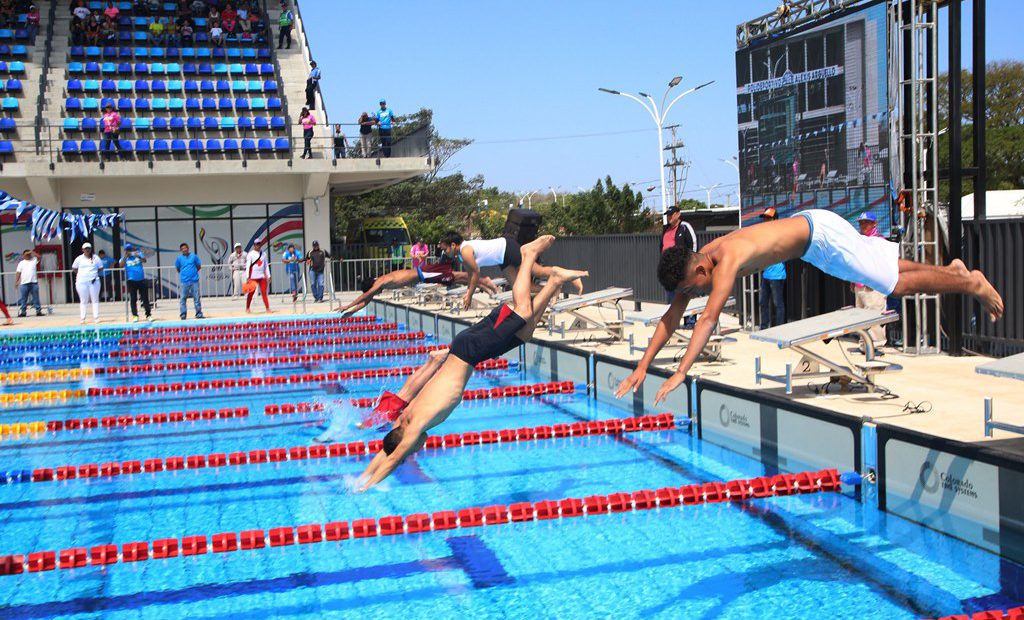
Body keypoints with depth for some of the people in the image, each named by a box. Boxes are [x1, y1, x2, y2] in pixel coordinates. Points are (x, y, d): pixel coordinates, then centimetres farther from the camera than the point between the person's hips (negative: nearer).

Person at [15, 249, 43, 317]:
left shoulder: (34, 260, 12)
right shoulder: (21, 263, 9)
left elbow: (39, 257, -4)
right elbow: (18, 273, 5)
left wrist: (32, 252, -9)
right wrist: (16, 281, -3)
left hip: (34, 283, 0)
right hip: (24, 283, 0)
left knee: (36, 298, 2)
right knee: (23, 298, 4)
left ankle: (38, 311, 5)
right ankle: (23, 312, 9)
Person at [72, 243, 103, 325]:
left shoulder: (95, 258, 5)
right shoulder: (79, 258, 5)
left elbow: (100, 268, 11)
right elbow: (74, 268, 13)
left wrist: (95, 274, 1)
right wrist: (80, 275, 4)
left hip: (94, 281, 0)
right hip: (82, 282, 0)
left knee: (95, 300, 2)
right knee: (83, 301, 4)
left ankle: (96, 317, 5)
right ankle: (82, 318, 8)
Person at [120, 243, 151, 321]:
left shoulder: (139, 254, 5)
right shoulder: (124, 258, 5)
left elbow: (144, 260, -12)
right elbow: (121, 265, -13)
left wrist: (138, 256, -30)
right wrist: (125, 256, -21)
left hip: (141, 280, 0)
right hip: (131, 281, 0)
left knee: (145, 298, 3)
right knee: (133, 299, 0)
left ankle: (148, 315, 9)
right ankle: (135, 315, 6)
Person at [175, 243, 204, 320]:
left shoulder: (194, 256, 2)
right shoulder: (179, 258, 2)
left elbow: (199, 266, 10)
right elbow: (177, 268, 13)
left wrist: (193, 272, 6)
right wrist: (183, 273, 10)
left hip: (194, 280, 0)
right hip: (184, 281, 0)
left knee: (196, 298, 5)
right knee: (182, 298, -1)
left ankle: (199, 314, 12)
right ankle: (183, 315, 4)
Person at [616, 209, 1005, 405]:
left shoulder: (726, 261, -35)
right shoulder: (694, 262, -10)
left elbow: (708, 319, -44)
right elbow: (671, 317, -7)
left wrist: (681, 372, -48)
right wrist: (643, 366, -13)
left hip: (820, 232, -8)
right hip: (807, 229, 8)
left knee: (897, 284, -2)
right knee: (885, 270, 22)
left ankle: (972, 284, 16)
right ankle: (950, 269, 41)